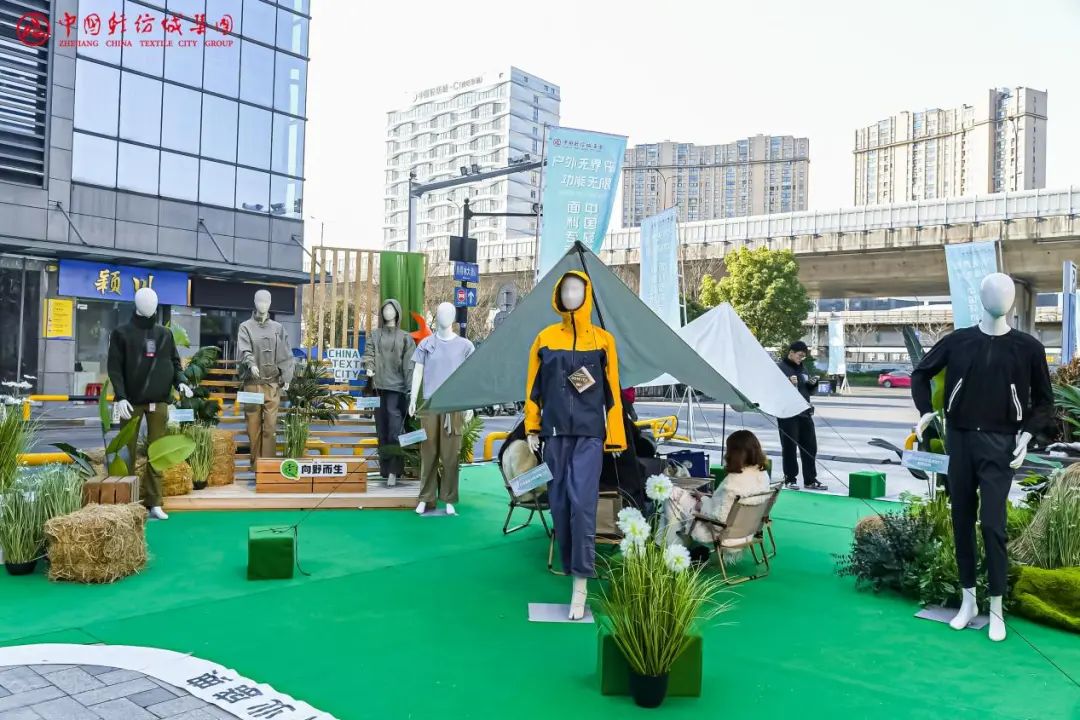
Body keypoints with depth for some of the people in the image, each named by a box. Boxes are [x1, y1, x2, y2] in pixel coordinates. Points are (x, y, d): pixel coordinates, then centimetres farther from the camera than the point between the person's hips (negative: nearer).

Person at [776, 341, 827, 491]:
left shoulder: (802, 368, 17)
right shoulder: (780, 367, -5)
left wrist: (813, 384, 4)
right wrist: (788, 383, -27)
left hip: (805, 413, 7)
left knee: (810, 447, 8)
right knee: (790, 447, 0)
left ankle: (810, 480, 15)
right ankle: (790, 479, 10)